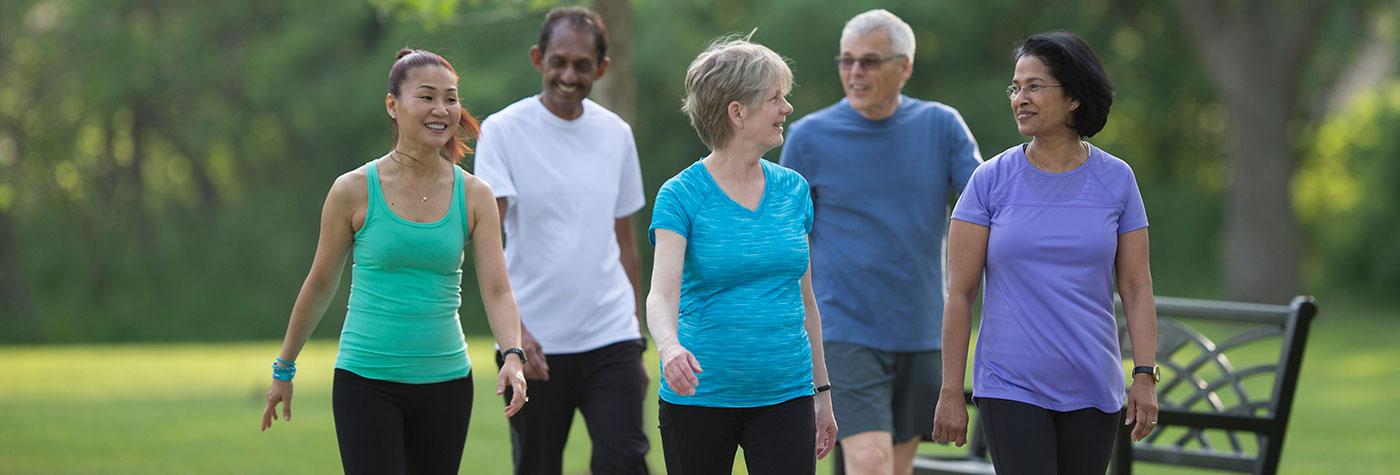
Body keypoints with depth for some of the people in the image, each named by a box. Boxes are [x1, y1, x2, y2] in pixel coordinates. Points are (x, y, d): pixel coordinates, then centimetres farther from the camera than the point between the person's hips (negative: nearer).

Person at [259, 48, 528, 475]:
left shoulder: (474, 196, 1)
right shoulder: (354, 191, -6)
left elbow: (497, 289, -6)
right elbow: (320, 285, 5)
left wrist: (513, 355, -24)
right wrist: (284, 368, 11)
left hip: (446, 382, 3)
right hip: (367, 381, -3)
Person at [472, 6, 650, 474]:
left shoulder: (616, 134, 9)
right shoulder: (502, 130, -4)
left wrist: (638, 338, 18)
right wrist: (513, 327, -28)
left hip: (611, 338, 2)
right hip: (534, 345, -2)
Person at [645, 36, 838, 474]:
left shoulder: (792, 189, 7)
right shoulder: (682, 195, -7)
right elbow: (662, 294, -20)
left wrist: (822, 390, 15)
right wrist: (670, 347, -41)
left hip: (785, 394, 3)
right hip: (699, 400, -3)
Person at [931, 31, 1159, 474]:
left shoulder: (1116, 179, 3)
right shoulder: (991, 180, -1)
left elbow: (1136, 287, 4)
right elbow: (959, 294, -1)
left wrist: (1145, 375, -5)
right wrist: (951, 392, -4)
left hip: (1092, 391, 2)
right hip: (1010, 389, -2)